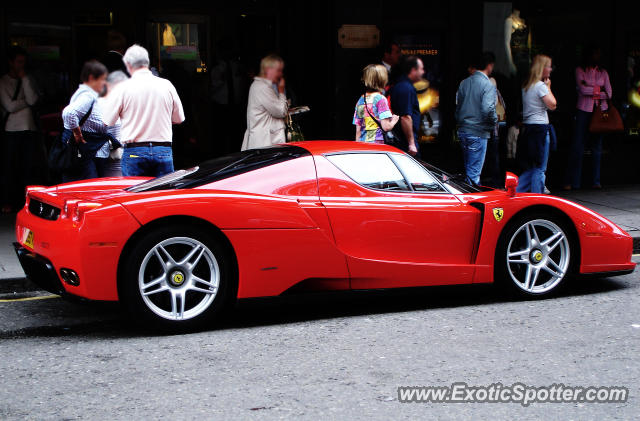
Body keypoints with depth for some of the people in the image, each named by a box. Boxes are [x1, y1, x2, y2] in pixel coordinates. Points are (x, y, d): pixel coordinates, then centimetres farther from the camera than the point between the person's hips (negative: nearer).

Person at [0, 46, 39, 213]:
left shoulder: (28, 80, 12)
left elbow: (33, 100, -6)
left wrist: (24, 78, -6)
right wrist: (27, 101, 0)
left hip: (30, 129, 3)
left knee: (27, 167, 3)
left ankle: (25, 201, 10)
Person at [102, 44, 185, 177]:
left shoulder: (122, 88, -4)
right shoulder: (166, 85, 3)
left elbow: (105, 122, -1)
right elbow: (179, 119, 14)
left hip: (134, 152, -2)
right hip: (163, 151, 2)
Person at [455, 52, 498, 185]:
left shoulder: (464, 83, 8)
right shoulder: (488, 85, -13)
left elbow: (457, 106, 12)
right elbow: (488, 110, -23)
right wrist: (494, 123, -4)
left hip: (462, 131, 7)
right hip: (478, 133, -7)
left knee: (468, 169, 17)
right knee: (474, 173, -4)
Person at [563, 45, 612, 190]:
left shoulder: (603, 72, 13)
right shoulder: (580, 70, 4)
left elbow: (609, 94, 3)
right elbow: (582, 89, -10)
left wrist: (590, 89, -4)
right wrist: (599, 89, -3)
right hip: (584, 110, -3)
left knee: (597, 146, 3)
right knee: (577, 146, -6)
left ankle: (596, 181, 9)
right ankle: (571, 181, -3)